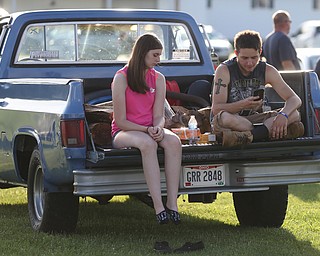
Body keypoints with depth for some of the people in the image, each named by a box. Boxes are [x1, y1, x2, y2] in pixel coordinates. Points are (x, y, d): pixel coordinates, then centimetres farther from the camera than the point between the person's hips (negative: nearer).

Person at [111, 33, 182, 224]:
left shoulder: (158, 78, 7)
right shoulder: (121, 78, -9)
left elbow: (159, 116, 1)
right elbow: (120, 121, -11)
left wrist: (158, 128, -22)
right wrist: (146, 130, -22)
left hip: (151, 130, 5)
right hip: (123, 133, -5)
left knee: (174, 141, -30)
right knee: (147, 144, -39)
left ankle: (172, 203, -37)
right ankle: (159, 207, -45)